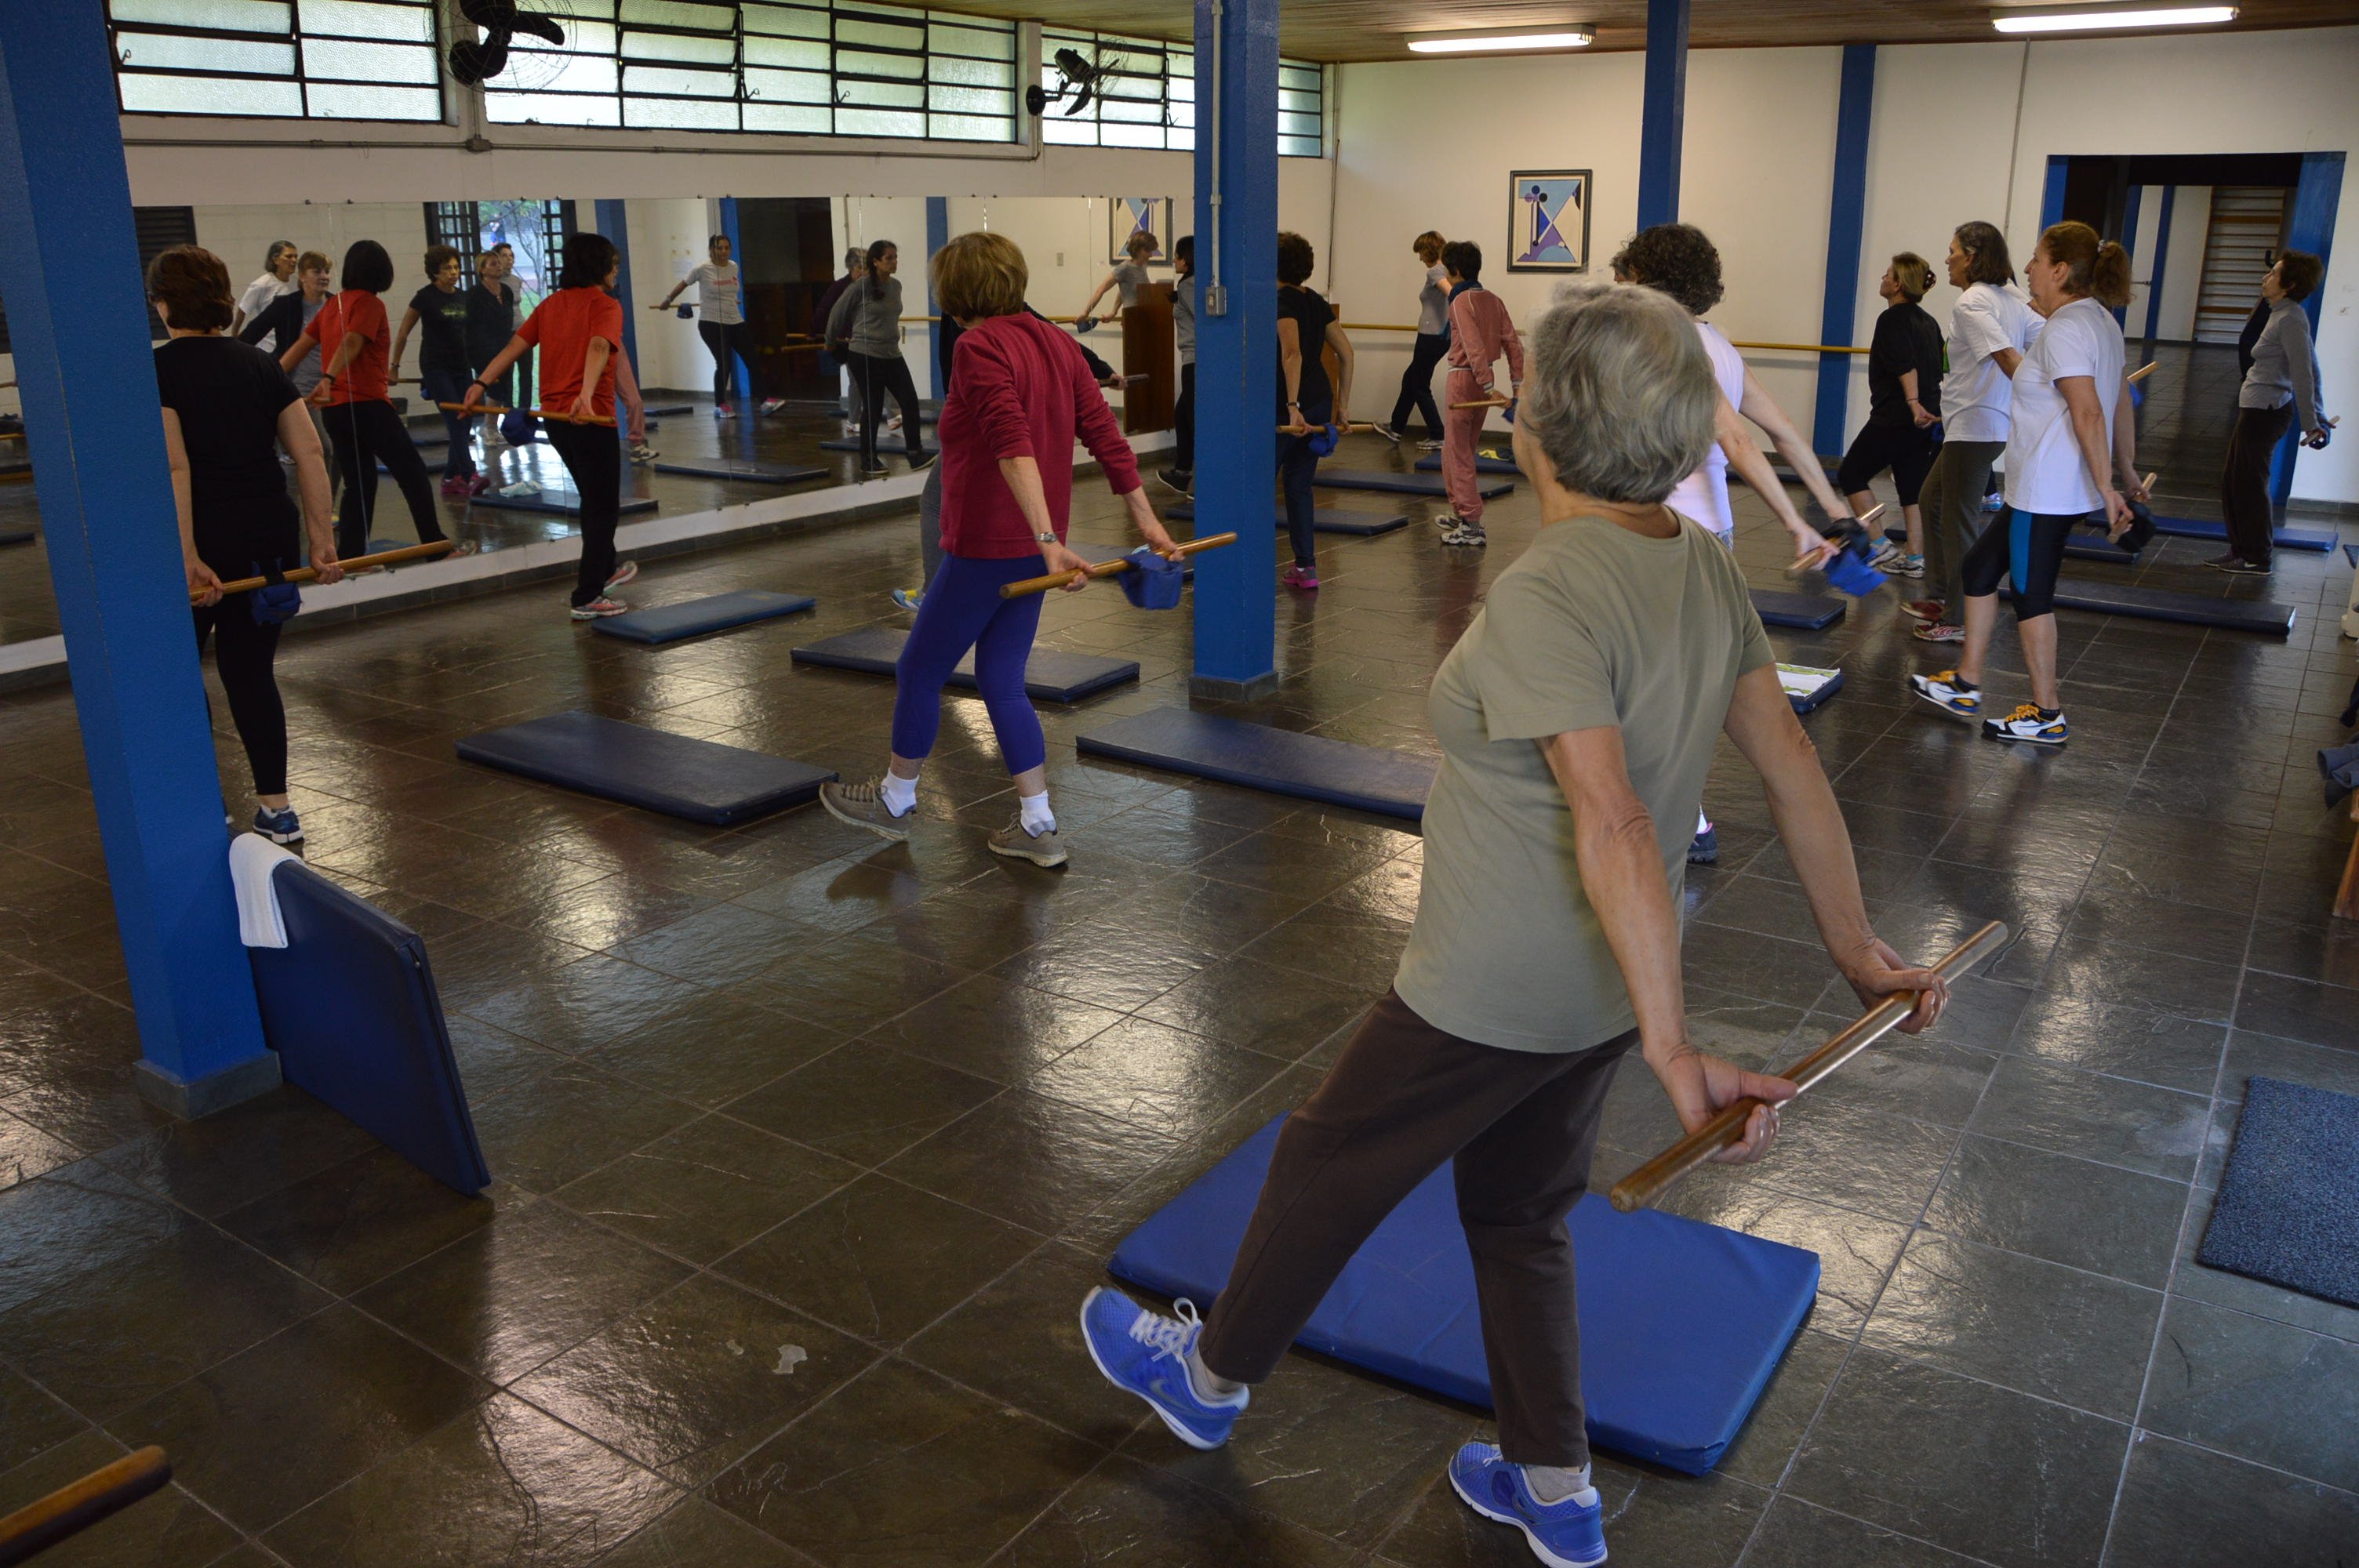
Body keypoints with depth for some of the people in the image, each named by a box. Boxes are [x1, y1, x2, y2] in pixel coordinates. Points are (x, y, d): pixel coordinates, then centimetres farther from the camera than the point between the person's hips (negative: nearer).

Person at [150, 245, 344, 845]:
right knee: (251, 671, 13)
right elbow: (309, 452, 0)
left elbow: (173, 467, -19)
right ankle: (276, 809, 13)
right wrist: (322, 541, 2)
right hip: (270, 540, 4)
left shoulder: (156, 371, -8)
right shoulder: (260, 363, 7)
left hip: (202, 544, -4)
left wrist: (188, 560, -21)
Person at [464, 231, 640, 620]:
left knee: (594, 498, 24)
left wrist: (481, 383, 4)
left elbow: (515, 346, 7)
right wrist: (586, 396, -41)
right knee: (603, 507, -1)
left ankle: (604, 570, 40)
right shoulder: (605, 304, -8)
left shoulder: (551, 304, 15)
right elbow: (598, 347, -27)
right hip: (590, 416, -8)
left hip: (554, 414, 8)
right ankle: (588, 598, -3)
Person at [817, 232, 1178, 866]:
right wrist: (1145, 521, 8)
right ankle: (1038, 828, 14)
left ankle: (894, 802, 28)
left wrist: (1047, 537, -38)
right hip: (1030, 550, 8)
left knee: (920, 670, 10)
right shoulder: (1056, 343, 8)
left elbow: (1013, 445, -29)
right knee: (1001, 681, 15)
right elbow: (1105, 435, 6)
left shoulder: (979, 347, -16)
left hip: (985, 547, -8)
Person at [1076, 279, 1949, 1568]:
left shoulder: (1544, 599, -28)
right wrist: (1856, 951, 10)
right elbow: (1793, 771, 3)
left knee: (1326, 1169, 16)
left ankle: (1209, 1377, 41)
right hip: (1603, 990, 8)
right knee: (1520, 1214, 25)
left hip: (1493, 999, -8)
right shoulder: (1704, 567, -2)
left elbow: (1617, 831, -37)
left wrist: (1672, 1046, -37)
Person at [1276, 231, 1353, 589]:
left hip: (1287, 408, -8)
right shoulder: (1316, 301, 11)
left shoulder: (1280, 301, -12)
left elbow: (1293, 353, -27)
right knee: (1299, 485, 13)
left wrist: (1292, 407, -31)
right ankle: (1306, 568, 12)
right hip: (1320, 404, 8)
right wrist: (1343, 405, 17)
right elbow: (1346, 353, 13)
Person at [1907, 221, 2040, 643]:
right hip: (1998, 422, 10)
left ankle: (1960, 621, 7)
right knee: (1932, 502, 22)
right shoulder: (2012, 299, 12)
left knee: (1959, 522, -1)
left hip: (1974, 426, -10)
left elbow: (2007, 356, -26)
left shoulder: (1970, 303, -16)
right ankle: (1941, 597, 30)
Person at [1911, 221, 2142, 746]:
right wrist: (2127, 473, 21)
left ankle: (2047, 715, 10)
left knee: (2031, 594, 0)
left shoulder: (2064, 330, -17)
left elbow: (2088, 414, -24)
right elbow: (2121, 407, 17)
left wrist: (2106, 489, -24)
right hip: (2045, 488, 10)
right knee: (1979, 568, 17)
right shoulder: (2100, 321, 13)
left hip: (2047, 490, -10)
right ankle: (1965, 686, 24)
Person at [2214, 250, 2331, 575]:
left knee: (2249, 484, -2)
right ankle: (2241, 551, 25)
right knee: (2232, 480, 15)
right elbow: (2311, 372, 17)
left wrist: (2310, 424, -21)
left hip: (2265, 411, -10)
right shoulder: (2285, 315, 13)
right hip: (2257, 410, 10)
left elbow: (2303, 375, -20)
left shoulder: (2290, 319, -16)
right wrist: (2317, 417, 18)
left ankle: (2257, 559, 7)